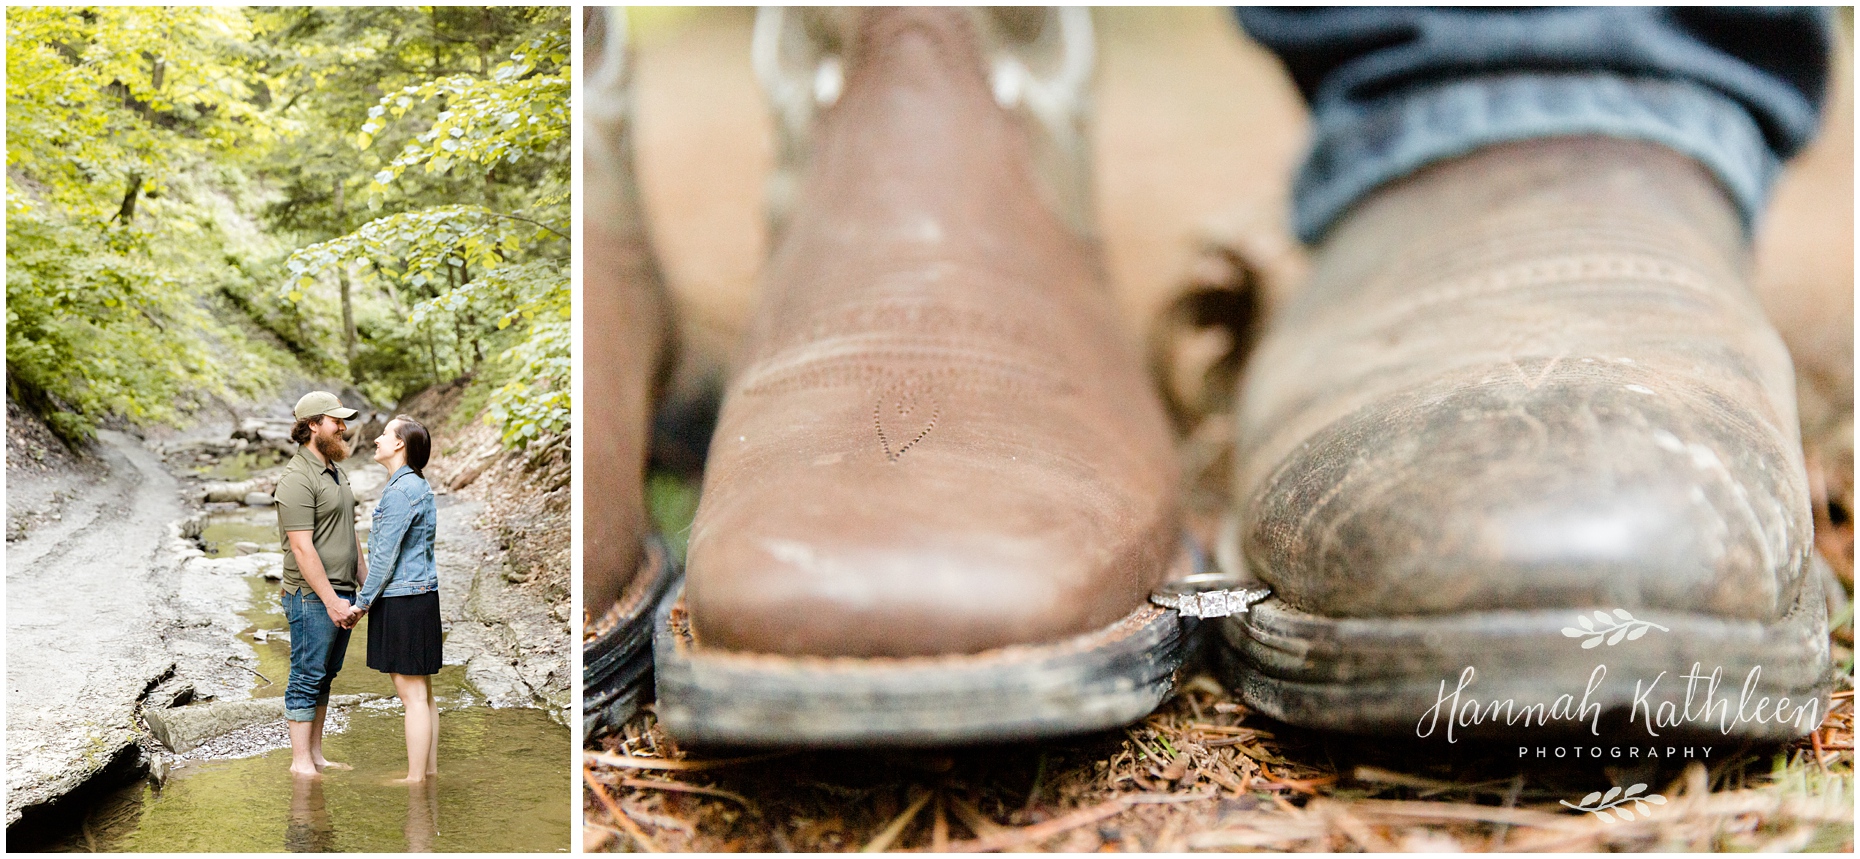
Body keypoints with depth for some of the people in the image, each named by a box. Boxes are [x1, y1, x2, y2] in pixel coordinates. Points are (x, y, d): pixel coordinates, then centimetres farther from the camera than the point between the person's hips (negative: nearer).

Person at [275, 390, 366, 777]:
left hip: (341, 595, 9)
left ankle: (316, 756, 20)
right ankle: (300, 762, 6)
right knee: (307, 678, -1)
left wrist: (366, 584, 17)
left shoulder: (336, 471, 16)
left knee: (324, 678, 13)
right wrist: (331, 601, -21)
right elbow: (302, 548, -20)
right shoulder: (297, 480, -15)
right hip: (312, 598, -9)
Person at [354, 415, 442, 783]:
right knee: (422, 692, 14)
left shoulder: (400, 491, -16)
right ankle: (429, 770, 20)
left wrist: (363, 602, -6)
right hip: (421, 597, 10)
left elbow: (385, 556, -16)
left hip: (402, 600, -10)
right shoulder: (419, 485, 15)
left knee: (412, 693, -5)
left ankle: (415, 779, -1)